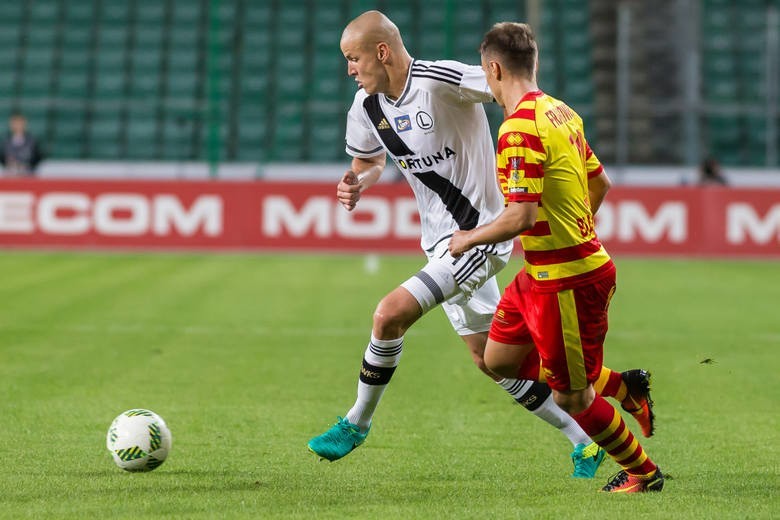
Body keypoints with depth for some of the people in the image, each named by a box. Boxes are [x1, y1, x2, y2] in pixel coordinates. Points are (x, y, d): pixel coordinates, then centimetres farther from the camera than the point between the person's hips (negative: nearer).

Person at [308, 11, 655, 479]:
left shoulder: (440, 81, -20)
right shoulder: (367, 107, 4)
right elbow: (370, 162, 21)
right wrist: (357, 184, -1)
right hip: (443, 243, 9)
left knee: (390, 314, -20)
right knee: (490, 361, 13)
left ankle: (357, 423, 0)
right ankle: (585, 440, 25)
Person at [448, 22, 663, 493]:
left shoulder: (520, 128, -22)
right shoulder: (561, 113, 7)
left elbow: (522, 216, -26)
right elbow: (600, 182, 17)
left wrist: (470, 240, -10)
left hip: (567, 282, -9)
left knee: (572, 398, 4)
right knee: (499, 359, 16)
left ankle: (643, 472, 21)